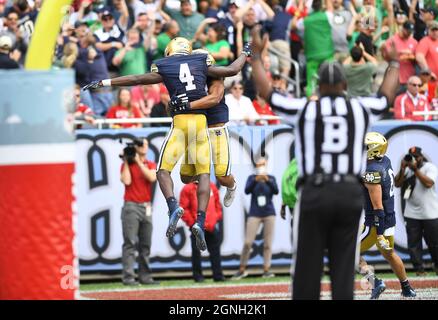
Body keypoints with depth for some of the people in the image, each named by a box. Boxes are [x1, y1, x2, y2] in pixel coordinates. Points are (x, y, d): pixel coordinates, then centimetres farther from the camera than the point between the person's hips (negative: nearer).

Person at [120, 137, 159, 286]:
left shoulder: (151, 165, 12)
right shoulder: (127, 165, 3)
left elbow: (152, 177, -8)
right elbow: (126, 181, -13)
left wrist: (138, 162, -7)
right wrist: (126, 162, -7)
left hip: (146, 207, 5)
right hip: (131, 206, -4)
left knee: (145, 244, 6)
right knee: (130, 243, -11)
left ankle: (145, 276, 11)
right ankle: (128, 277, -15)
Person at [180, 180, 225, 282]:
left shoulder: (212, 187, 14)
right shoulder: (188, 189, -2)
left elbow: (217, 205, 20)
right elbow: (183, 209, -5)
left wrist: (217, 218, 9)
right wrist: (191, 222, -10)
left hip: (212, 227, 4)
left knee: (215, 251, 7)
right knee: (196, 251, -2)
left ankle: (218, 275, 12)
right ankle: (197, 275, 4)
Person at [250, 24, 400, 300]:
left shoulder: (304, 109, 5)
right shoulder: (361, 109, 9)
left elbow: (265, 90, 13)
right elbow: (387, 96, 29)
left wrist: (256, 54, 26)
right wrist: (394, 62, 46)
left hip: (315, 194, -1)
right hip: (351, 193, 1)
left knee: (308, 266, 0)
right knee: (343, 265, 1)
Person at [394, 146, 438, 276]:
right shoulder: (407, 170, 9)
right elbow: (397, 183, 1)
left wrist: (415, 169, -21)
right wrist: (402, 169, -11)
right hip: (412, 214, 4)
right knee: (414, 243, 1)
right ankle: (419, 269, 6)